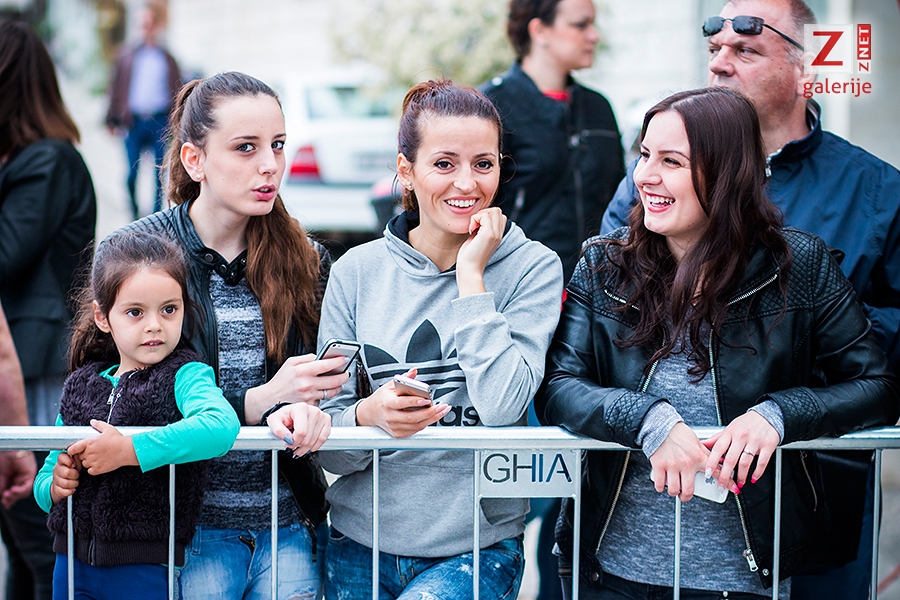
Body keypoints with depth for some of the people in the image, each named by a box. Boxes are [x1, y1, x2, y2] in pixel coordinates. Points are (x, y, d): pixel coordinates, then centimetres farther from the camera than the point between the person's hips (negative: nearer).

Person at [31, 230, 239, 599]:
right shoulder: (81, 385, 8)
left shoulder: (185, 375, -7)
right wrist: (53, 486, -8)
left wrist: (129, 451, -28)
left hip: (144, 569, -4)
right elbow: (44, 482, 16)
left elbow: (222, 426, -31)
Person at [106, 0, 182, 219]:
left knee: (159, 172, 1)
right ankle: (134, 212, 17)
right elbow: (116, 87, 8)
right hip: (134, 121, 0)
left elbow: (177, 91, 14)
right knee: (132, 172, -3)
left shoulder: (167, 59, 10)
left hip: (159, 122, 0)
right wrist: (113, 119, 3)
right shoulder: (128, 56, 8)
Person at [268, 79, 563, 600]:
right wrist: (366, 415, -20)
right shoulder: (358, 270, 2)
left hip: (476, 548, -2)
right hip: (361, 544, 2)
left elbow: (503, 407, -19)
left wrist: (471, 275, -14)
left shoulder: (532, 268, -4)